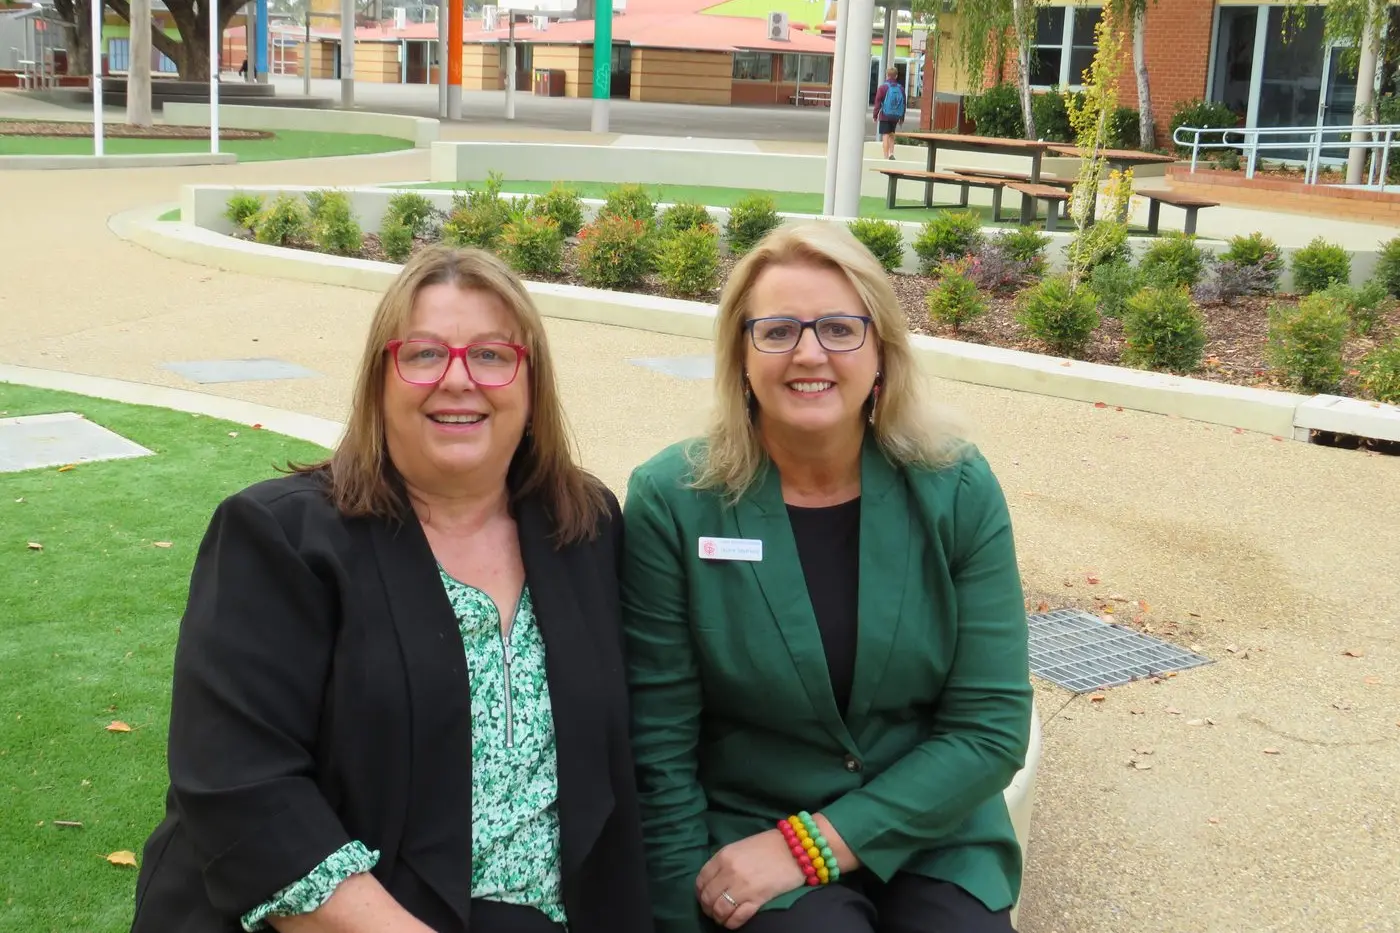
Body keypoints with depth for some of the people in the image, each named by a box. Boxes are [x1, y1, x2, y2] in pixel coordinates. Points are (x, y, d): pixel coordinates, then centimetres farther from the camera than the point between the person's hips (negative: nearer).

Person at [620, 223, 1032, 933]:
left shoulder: (958, 492, -6)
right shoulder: (671, 500, -10)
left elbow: (992, 727, -7)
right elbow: (660, 745, -6)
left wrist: (815, 843, -14)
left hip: (931, 839, 2)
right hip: (746, 838, -2)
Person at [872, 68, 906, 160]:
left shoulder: (882, 87, -6)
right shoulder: (901, 88, 6)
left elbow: (878, 103, -7)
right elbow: (904, 103, 11)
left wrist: (875, 116, 0)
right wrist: (902, 118, 18)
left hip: (885, 116, -4)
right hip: (896, 117, 4)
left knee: (885, 136, -2)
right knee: (891, 135, 18)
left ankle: (886, 157, -5)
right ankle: (891, 154, 7)